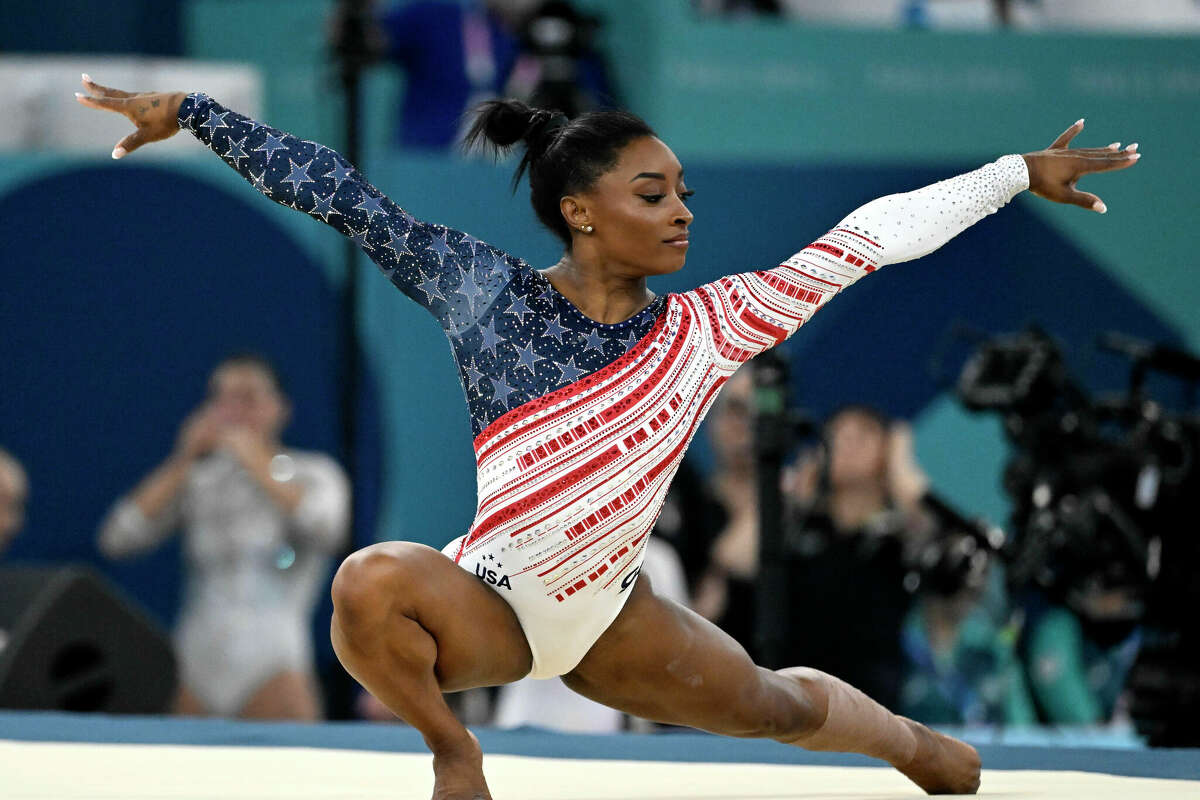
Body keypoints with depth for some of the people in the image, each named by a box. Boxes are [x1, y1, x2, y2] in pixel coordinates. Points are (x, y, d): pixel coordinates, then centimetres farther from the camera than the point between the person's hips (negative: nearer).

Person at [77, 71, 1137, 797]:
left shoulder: (706, 328, -7)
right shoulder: (484, 288, -11)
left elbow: (875, 233, -4)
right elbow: (343, 197, -9)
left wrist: (1023, 172, 0)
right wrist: (188, 111, -9)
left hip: (614, 620, 3)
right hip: (490, 603, -3)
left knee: (776, 704, 20)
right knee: (374, 582, -35)